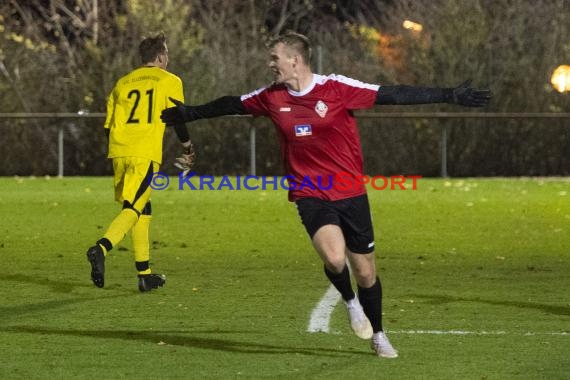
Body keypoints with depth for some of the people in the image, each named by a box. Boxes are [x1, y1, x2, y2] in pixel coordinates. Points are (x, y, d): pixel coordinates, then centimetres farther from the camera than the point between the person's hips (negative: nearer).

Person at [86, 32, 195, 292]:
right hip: (145, 153, -6)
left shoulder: (123, 83, 19)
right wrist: (188, 150, 19)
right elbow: (179, 120, 3)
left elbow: (108, 126, 17)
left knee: (142, 210, 16)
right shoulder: (169, 81, 5)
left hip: (118, 151, 6)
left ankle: (144, 273, 16)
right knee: (132, 209, -11)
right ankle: (101, 248, -36)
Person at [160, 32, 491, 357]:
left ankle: (378, 335, 32)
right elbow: (232, 105, 18)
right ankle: (351, 302, 8)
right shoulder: (271, 97, 1)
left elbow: (393, 95, -14)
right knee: (334, 258, -25)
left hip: (351, 194, -1)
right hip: (311, 196, 1)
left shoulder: (336, 88, -12)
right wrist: (189, 113, 28)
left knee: (365, 271, 7)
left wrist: (450, 96, -18)